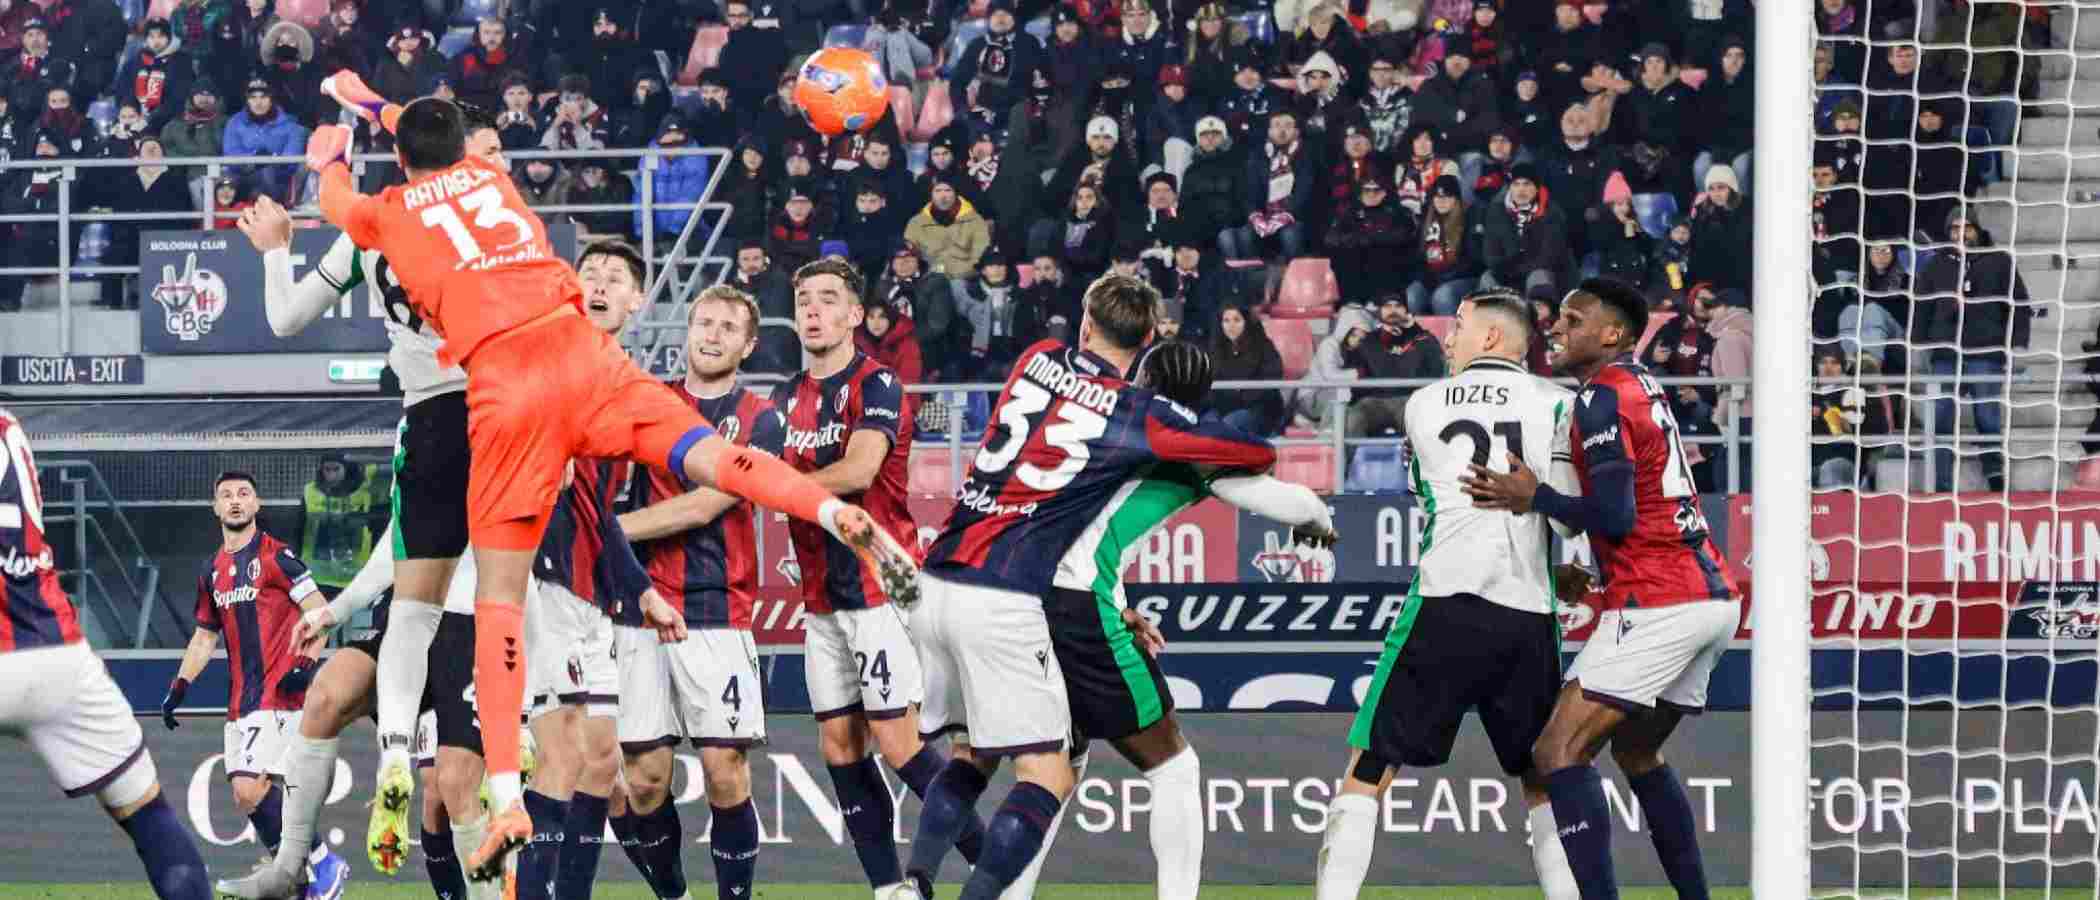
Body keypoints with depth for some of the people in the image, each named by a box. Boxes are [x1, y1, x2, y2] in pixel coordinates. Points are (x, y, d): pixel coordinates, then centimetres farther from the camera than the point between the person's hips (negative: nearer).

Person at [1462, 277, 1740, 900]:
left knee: (1558, 751, -12)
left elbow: (1616, 516, -17)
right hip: (1714, 597, 10)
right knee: (1636, 752, 25)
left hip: (1658, 605, -10)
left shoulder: (1603, 394, -10)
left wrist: (1534, 499, -7)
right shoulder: (1644, 387, 19)